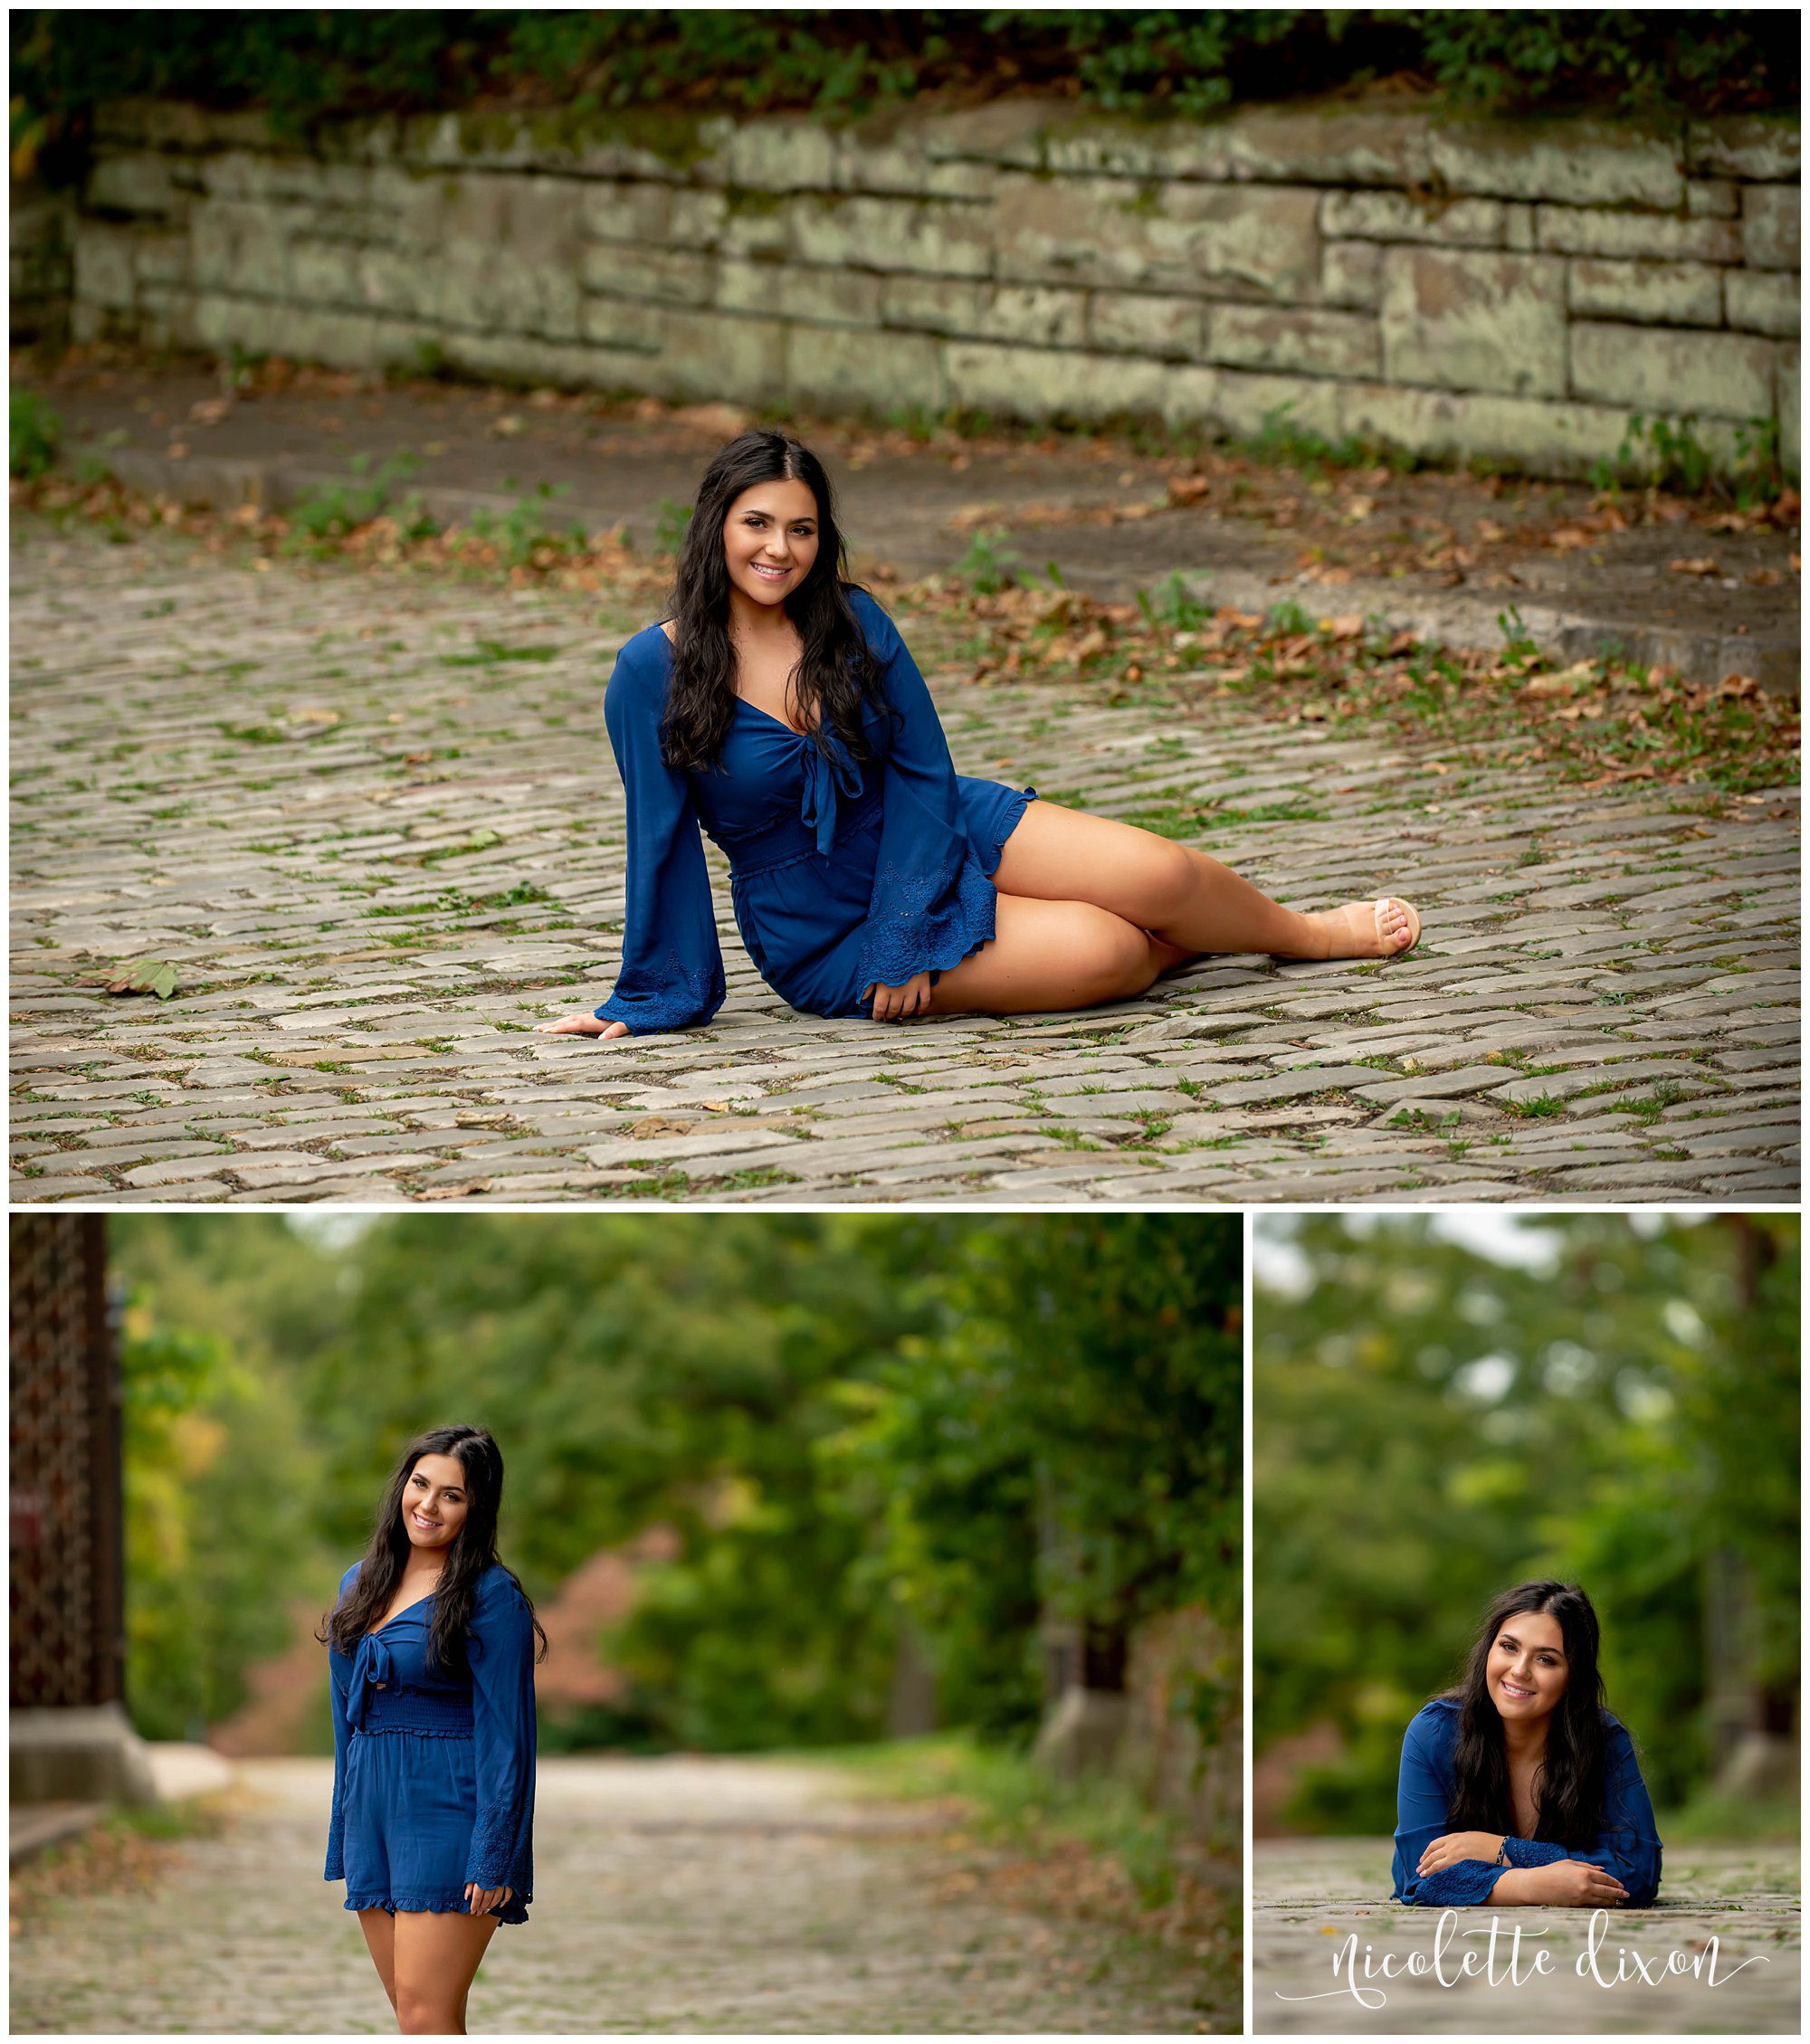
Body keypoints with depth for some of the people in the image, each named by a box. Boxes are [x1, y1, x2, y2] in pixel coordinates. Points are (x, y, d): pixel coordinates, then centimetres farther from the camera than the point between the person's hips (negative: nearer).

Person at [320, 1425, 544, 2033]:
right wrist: (344, 1837, 18)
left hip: (449, 1814, -7)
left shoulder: (491, 1597, -9)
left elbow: (505, 1734, -11)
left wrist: (492, 1858, -16)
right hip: (371, 1813, 7)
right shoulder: (361, 1584, 13)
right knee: (412, 2013, 7)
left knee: (424, 2013, -14)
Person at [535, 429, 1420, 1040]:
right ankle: (1180, 940, 12)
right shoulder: (651, 672, -16)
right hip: (826, 930, -4)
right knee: (1106, 953, -21)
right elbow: (661, 840, -11)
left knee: (1155, 872, -14)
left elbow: (922, 772, -5)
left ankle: (1309, 931, 16)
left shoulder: (852, 622, -6)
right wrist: (658, 999, -8)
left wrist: (908, 935, -14)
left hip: (942, 832, 4)